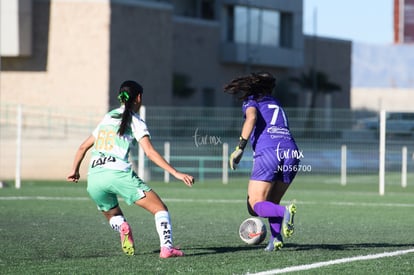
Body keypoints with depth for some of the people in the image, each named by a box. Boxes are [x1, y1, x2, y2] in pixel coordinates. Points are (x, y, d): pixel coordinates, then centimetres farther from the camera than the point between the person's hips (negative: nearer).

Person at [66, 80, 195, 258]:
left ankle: (122, 228, -7)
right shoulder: (136, 122, 5)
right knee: (160, 208, -1)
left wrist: (74, 171, 41)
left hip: (94, 178, 6)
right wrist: (176, 173, -10)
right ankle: (166, 247, -22)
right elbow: (150, 152, -7)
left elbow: (83, 147, 28)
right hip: (118, 173, -5)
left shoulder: (108, 118, 23)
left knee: (112, 214, 28)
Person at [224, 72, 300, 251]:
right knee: (272, 203, 17)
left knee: (256, 206, -5)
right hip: (291, 152, 5)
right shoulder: (276, 104, 30)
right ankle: (276, 238, -6)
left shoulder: (251, 102, 13)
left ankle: (285, 212, -34)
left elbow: (251, 117, -8)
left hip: (268, 152, -5)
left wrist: (240, 148, -11)